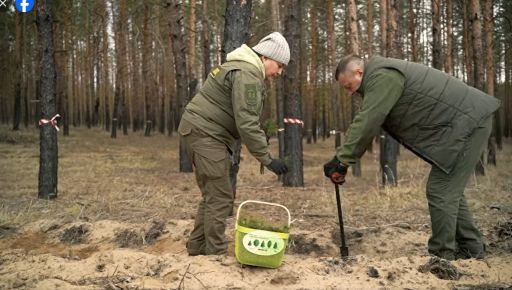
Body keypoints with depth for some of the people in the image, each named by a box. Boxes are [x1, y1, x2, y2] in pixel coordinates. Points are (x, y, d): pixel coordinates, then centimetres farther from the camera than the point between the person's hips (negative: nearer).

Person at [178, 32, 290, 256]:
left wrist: (258, 137, 12)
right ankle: (216, 254, -3)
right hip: (205, 132, -11)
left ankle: (196, 249, 22)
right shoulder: (247, 74, -15)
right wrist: (266, 159, -20)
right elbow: (246, 123, -22)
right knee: (220, 197, -8)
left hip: (200, 132, 11)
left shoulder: (240, 68, 19)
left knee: (212, 195, 15)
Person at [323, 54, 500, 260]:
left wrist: (341, 160, -20)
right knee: (449, 190, 17)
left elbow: (366, 124, -24)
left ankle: (441, 257, 0)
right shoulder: (380, 77, 15)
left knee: (441, 192, -9)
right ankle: (471, 251, 26)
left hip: (466, 122, -11)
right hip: (466, 122, 11)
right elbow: (366, 123, 13)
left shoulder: (382, 77, -18)